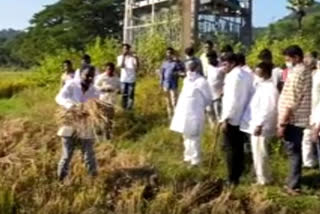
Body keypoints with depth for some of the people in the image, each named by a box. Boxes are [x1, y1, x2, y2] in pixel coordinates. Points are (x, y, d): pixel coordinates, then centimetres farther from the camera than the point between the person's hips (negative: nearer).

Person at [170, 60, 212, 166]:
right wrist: (178, 108, 10)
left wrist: (199, 106, 1)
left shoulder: (201, 81, -15)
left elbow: (208, 98, -8)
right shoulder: (187, 80, 10)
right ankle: (189, 156, 33)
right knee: (187, 136, 19)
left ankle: (196, 159, 11)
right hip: (184, 113, 8)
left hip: (194, 114, -8)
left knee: (193, 138, -1)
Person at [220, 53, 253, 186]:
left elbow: (232, 99, -22)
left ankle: (232, 179, 3)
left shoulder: (233, 76, -16)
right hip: (243, 118, 9)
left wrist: (225, 118, -18)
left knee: (230, 148, -1)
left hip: (232, 118, -9)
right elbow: (249, 96, 11)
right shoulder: (247, 75, 10)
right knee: (239, 148, 14)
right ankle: (237, 176, 22)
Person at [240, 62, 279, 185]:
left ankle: (263, 179, 12)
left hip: (260, 127, -10)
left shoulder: (269, 89, -17)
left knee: (259, 154, 0)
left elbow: (268, 110, -23)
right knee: (257, 153, 17)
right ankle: (261, 176, 29)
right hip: (254, 125, 10)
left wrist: (259, 125, -25)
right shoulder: (260, 86, 14)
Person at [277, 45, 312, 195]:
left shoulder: (296, 73, -17)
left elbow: (290, 102, -22)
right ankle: (293, 182, 26)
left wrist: (282, 123, -19)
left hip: (292, 120, -9)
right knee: (295, 151, 16)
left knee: (293, 152, -1)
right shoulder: (305, 71, 14)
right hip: (299, 119, 9)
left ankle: (293, 186, 7)